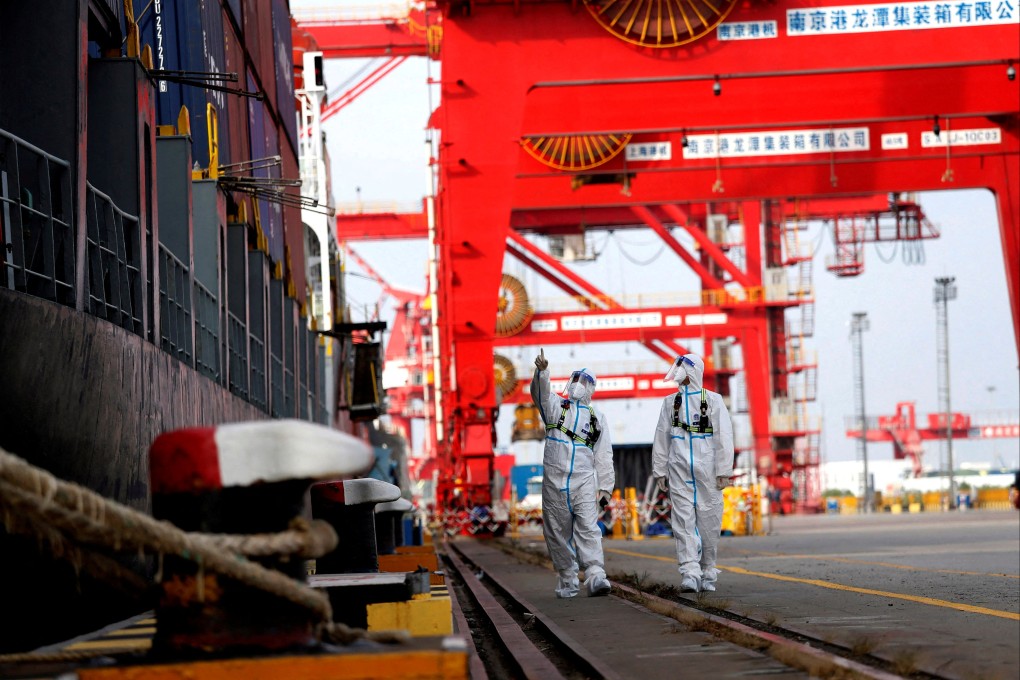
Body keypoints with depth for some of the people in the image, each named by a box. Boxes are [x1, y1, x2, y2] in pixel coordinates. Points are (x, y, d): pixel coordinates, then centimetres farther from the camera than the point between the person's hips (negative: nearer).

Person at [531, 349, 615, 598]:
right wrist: (542, 372, -32)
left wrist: (605, 486, 4)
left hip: (584, 481, 0)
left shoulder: (598, 418, 16)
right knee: (558, 533, 3)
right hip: (554, 482, 0)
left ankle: (596, 576, -23)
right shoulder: (555, 406, 12)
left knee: (588, 529, -13)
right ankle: (567, 581, 11)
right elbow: (540, 392, -11)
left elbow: (604, 455, 13)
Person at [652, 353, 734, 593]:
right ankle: (689, 573, -15)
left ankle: (707, 573, 14)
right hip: (679, 472, 2)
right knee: (683, 522, -8)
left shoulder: (713, 400, 2)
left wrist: (724, 471, -7)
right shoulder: (670, 402, 12)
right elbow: (661, 439, 14)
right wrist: (659, 471, 10)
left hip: (707, 472, -2)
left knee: (709, 523, 1)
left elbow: (724, 437, -2)